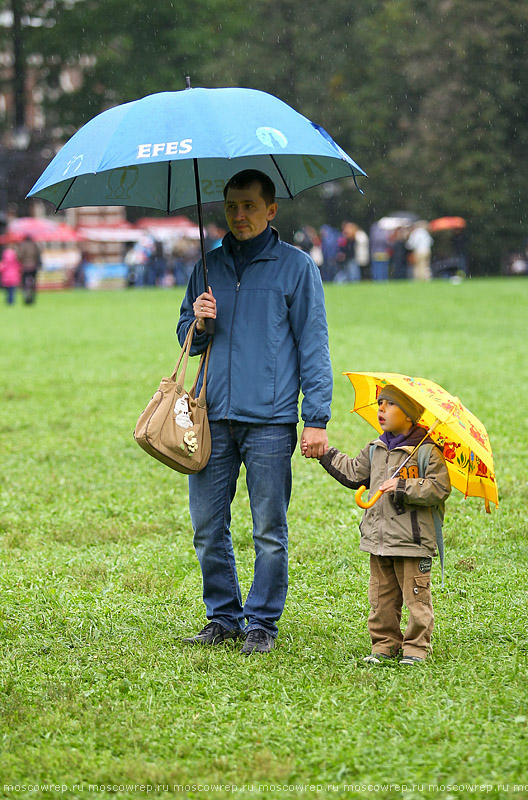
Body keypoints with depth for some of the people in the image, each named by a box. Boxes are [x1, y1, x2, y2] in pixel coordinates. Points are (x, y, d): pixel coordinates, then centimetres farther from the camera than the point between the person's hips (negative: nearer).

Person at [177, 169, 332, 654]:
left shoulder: (296, 267, 2)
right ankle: (224, 617, 18)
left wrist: (317, 418, -7)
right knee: (208, 528, 5)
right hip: (213, 415, 4)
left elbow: (313, 347, 0)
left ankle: (262, 622, 10)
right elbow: (188, 340, 22)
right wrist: (198, 323, -2)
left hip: (269, 419, -4)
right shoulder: (208, 267, 14)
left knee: (270, 531, 0)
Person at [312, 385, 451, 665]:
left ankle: (416, 647, 8)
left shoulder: (426, 450, -9)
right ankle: (384, 644, 18)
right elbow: (353, 474, 24)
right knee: (382, 597, 10)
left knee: (416, 597, -1)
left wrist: (403, 487, -21)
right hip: (379, 537, 7)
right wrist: (326, 454, 21)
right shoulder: (375, 450, 13)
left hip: (413, 539, -7)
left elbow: (439, 488, -16)